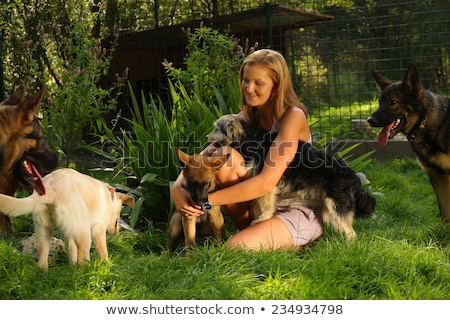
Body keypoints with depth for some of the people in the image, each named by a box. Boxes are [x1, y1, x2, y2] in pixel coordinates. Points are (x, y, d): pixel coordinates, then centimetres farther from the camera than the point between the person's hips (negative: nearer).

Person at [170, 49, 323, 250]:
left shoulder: (292, 116, -17)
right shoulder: (246, 118, 3)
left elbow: (267, 181, -27)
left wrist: (206, 200, -30)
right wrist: (178, 188, -28)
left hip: (299, 213, -6)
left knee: (235, 248, -30)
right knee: (223, 156, -17)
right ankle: (250, 229, -6)